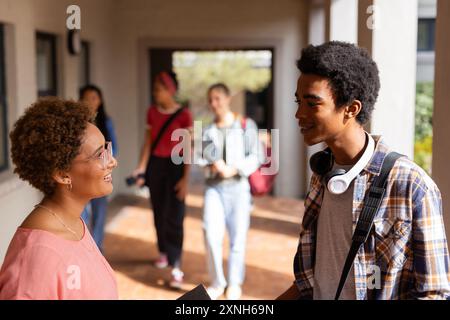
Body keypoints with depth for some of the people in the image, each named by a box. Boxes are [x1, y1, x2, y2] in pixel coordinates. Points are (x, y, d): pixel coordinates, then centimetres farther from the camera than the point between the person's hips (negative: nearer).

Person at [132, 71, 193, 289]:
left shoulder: (184, 115, -10)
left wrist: (185, 179, -13)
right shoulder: (152, 112, 4)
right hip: (155, 165, 5)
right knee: (159, 213, 13)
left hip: (175, 166, -4)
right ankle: (163, 252, 33)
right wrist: (141, 168, -3)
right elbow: (148, 142, 7)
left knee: (174, 217, -7)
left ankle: (176, 268, -8)